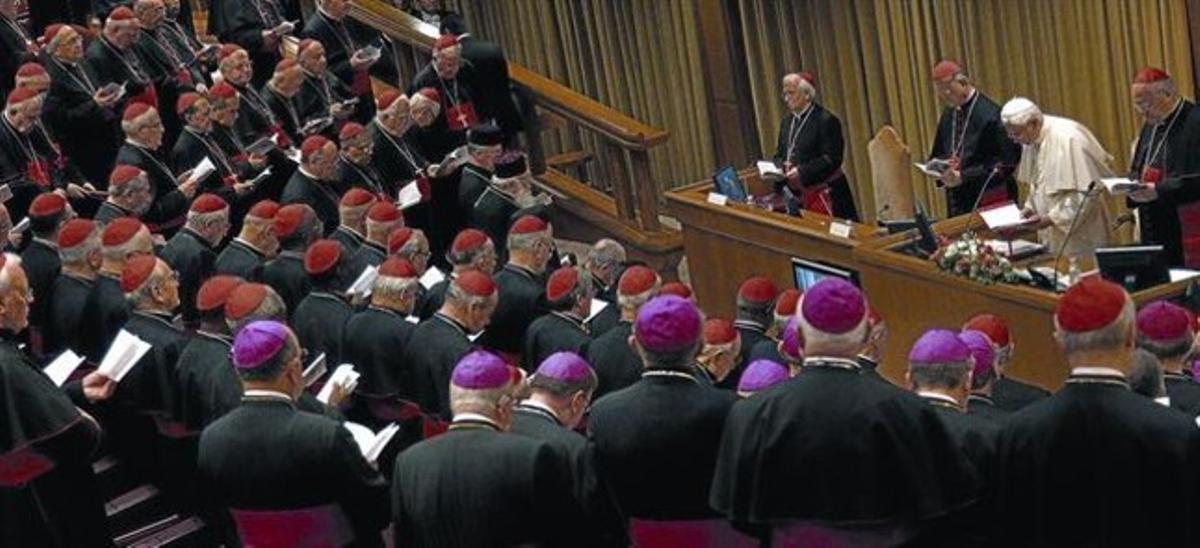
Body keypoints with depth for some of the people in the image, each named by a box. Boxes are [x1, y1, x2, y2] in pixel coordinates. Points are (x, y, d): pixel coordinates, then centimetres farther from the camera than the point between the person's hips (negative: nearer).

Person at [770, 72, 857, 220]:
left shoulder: (826, 120, -8)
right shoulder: (787, 122, 15)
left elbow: (831, 159, -15)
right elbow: (779, 155, 18)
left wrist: (801, 172, -21)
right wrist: (783, 167, -5)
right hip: (798, 195, 6)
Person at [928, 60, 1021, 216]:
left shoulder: (989, 114, -11)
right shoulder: (948, 114, 11)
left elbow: (1006, 162, -14)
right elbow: (937, 155, 22)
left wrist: (964, 177, -18)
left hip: (989, 202, -6)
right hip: (958, 202, 6)